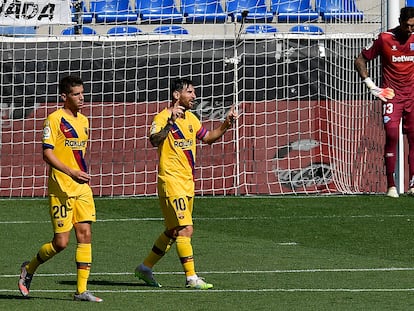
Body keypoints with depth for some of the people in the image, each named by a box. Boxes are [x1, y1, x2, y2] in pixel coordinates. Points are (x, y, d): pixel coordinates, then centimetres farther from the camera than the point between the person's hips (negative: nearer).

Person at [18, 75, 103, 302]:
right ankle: (29, 269, 19)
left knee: (85, 235, -1)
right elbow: (47, 154, -17)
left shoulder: (83, 121, 14)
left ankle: (82, 290, 1)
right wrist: (71, 172, -28)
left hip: (82, 188, 7)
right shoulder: (55, 119, -10)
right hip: (61, 188, -7)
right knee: (61, 241, -6)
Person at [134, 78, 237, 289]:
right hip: (171, 182, -9)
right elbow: (154, 141, -30)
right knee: (185, 229, -12)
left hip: (187, 183, 9)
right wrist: (170, 122, -43)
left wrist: (226, 124, 11)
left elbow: (208, 137, 26)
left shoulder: (190, 118, 13)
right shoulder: (163, 117, -13)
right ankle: (191, 278, -10)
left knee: (173, 231, 14)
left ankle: (145, 268, 26)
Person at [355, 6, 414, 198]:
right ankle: (391, 185, -10)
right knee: (391, 135, -14)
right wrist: (371, 86, -4)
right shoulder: (384, 39, -6)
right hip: (391, 96, -3)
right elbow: (360, 61, 2)